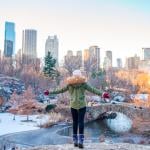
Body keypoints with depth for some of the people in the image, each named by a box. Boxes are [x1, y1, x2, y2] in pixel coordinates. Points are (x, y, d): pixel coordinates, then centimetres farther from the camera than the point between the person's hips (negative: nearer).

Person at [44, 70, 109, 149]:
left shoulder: (70, 84, 2)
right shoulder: (83, 83, -2)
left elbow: (61, 90, 9)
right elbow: (92, 90, -10)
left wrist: (50, 92, 21)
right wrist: (102, 94, -14)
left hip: (73, 105, 2)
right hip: (82, 105, -2)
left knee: (75, 122, 11)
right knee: (81, 122, -3)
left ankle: (75, 141, 14)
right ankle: (80, 141, -12)